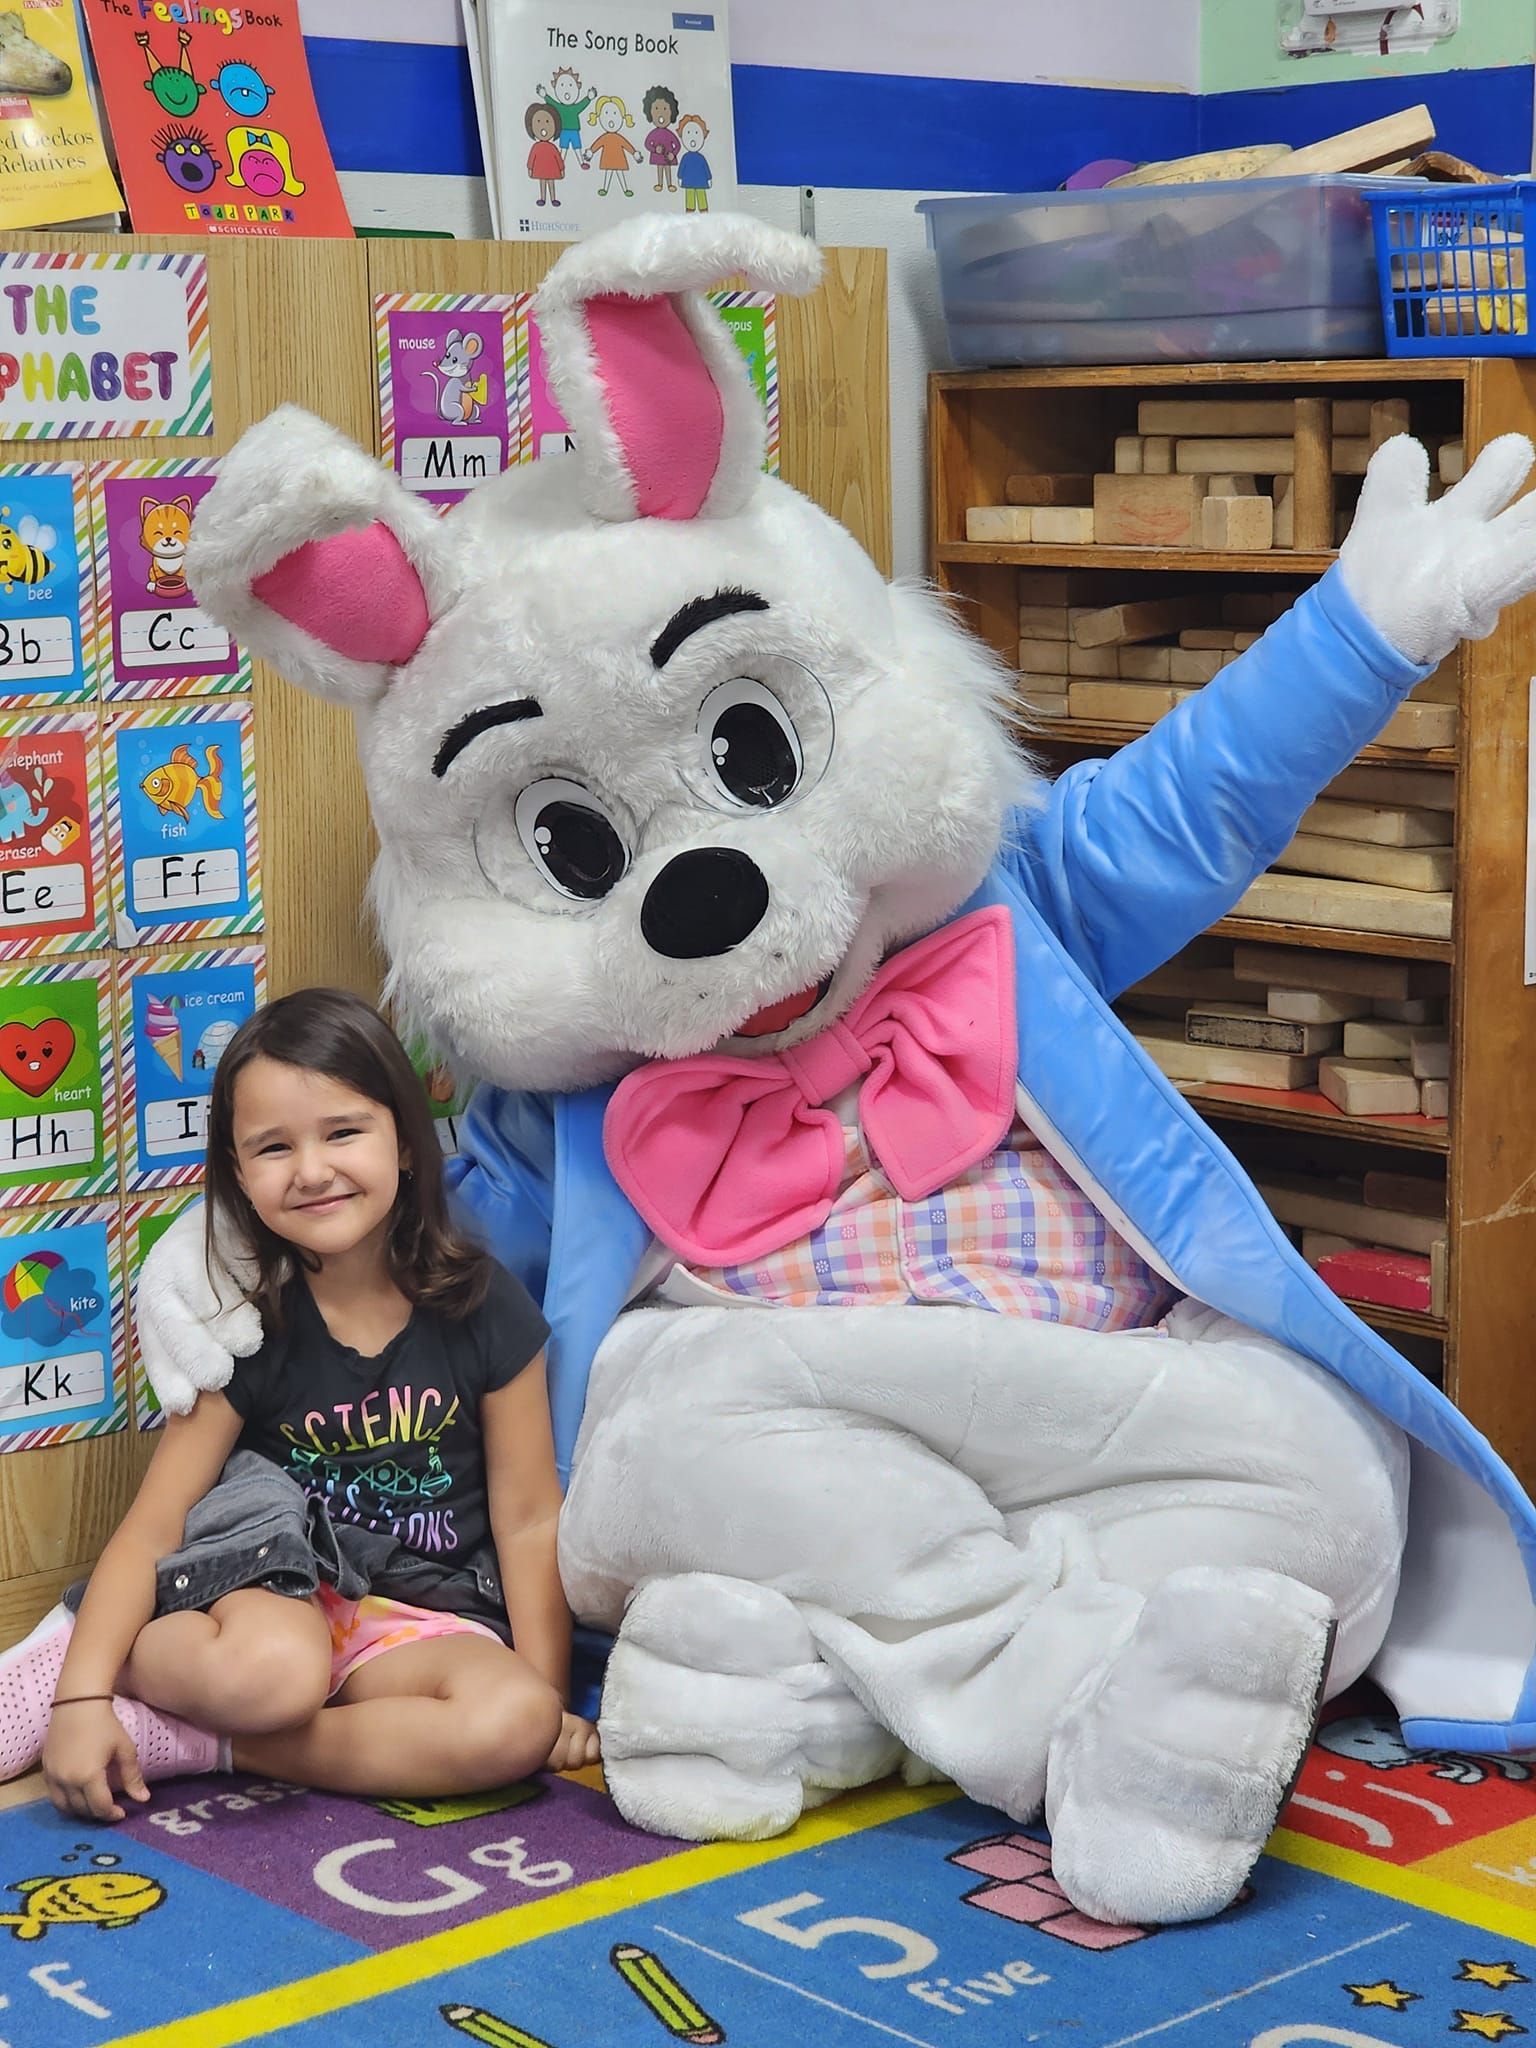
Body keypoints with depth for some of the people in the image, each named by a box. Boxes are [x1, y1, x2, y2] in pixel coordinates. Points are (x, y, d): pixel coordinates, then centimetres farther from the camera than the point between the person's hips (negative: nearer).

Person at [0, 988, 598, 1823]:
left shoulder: (481, 1308, -5)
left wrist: (548, 1699, -5)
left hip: (427, 1618, 2)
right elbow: (151, 1526, -9)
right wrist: (82, 1693, -21)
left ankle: (180, 1740, -21)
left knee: (510, 1723, -32)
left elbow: (528, 1519, -1)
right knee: (269, 1672, -38)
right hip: (281, 1585, -2)